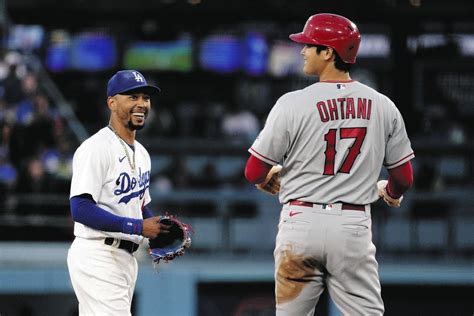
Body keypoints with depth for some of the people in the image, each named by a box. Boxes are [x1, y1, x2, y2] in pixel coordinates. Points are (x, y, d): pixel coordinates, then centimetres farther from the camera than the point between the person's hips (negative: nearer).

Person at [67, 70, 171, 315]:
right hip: (97, 256, -10)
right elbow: (81, 209, -22)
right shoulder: (95, 148, -13)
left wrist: (158, 229, 5)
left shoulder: (141, 153, 17)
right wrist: (138, 226, -23)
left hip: (126, 257, 10)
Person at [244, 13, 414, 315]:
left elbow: (254, 173, -3)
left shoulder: (293, 103, -7)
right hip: (354, 228, 2)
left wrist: (271, 177, 21)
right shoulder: (382, 106, 3)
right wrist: (390, 192, 32)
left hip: (302, 222, -2)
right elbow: (404, 177, 8)